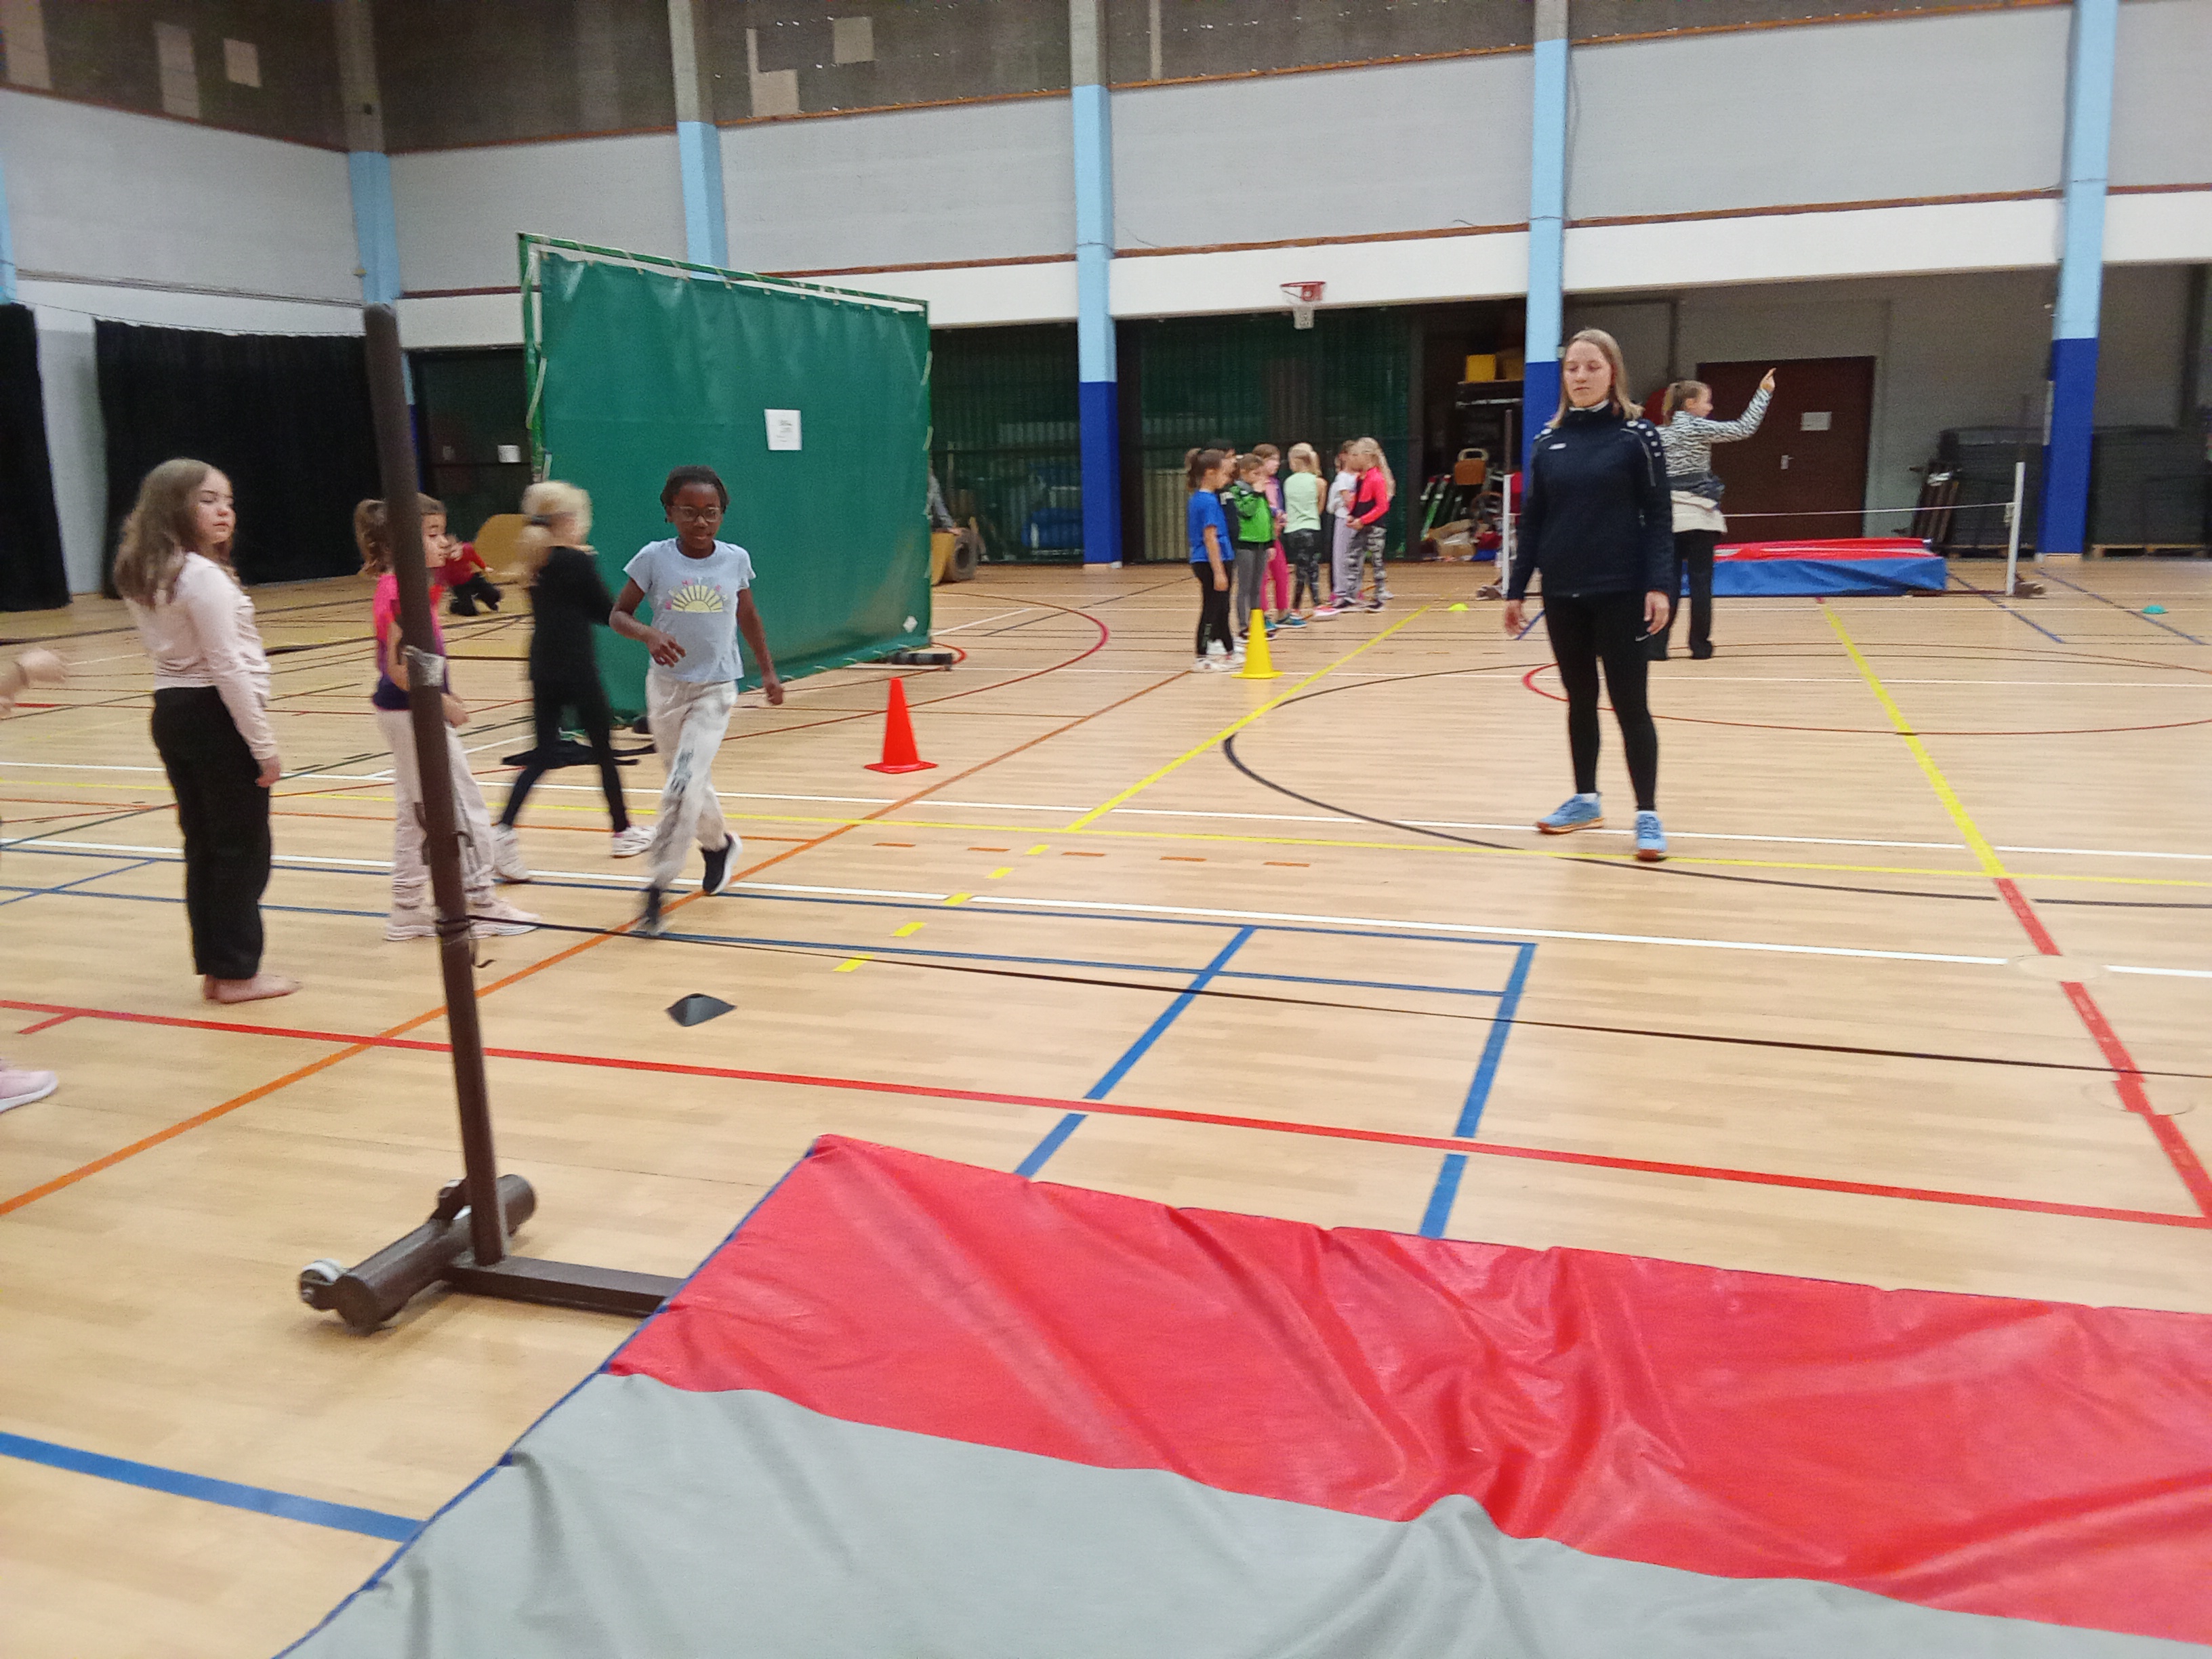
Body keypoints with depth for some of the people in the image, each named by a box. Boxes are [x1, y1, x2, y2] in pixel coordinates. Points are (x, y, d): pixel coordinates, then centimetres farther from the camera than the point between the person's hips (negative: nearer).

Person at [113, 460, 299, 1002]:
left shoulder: (143, 576, 10)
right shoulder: (204, 577, -17)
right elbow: (228, 668, -19)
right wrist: (264, 744, -16)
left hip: (172, 713, 9)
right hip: (216, 716, -9)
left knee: (203, 844, 14)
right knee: (243, 849, 2)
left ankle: (214, 968, 21)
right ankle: (237, 973, 8)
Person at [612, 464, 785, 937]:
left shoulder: (735, 559, -5)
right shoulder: (654, 558, -8)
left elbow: (748, 616, 12)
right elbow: (619, 613, -2)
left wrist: (768, 671, 16)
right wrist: (648, 635, -23)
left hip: (715, 689, -1)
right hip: (667, 684, 2)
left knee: (682, 788, -14)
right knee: (689, 782, 16)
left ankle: (657, 887, -7)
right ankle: (718, 844, 45)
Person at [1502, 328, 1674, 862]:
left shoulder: (1637, 435, -4)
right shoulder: (1548, 441, 6)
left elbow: (1658, 516, -6)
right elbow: (1532, 519, 10)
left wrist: (1658, 585, -15)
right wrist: (1516, 590, 9)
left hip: (1620, 594, -4)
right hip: (1562, 595, 4)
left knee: (1629, 704, -1)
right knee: (1580, 700, 13)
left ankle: (1647, 815, 5)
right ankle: (1585, 800, 26)